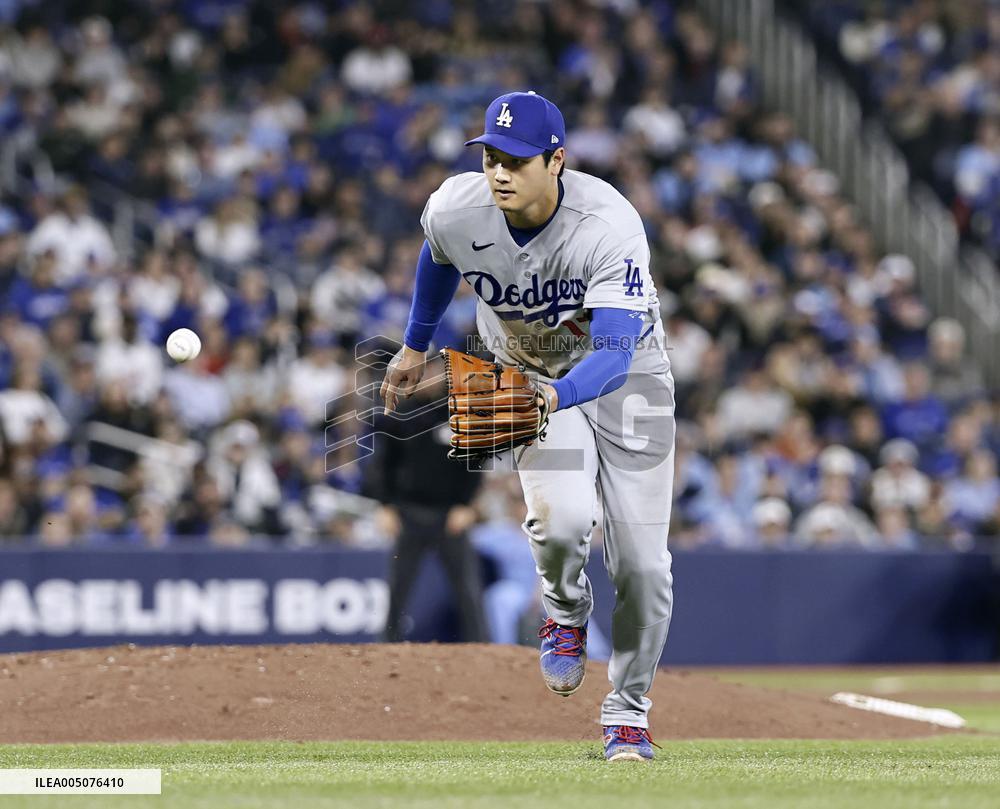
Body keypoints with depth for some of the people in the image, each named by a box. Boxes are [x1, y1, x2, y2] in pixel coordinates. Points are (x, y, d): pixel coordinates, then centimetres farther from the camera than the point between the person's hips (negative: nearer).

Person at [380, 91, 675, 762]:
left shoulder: (610, 225, -34)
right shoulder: (456, 209, -23)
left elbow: (615, 353, -41)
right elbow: (439, 260, 4)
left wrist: (559, 396, -59)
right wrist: (416, 345, 17)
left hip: (625, 377, -2)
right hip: (531, 375, 2)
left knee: (642, 565, -6)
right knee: (561, 519, -27)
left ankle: (628, 713, 18)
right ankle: (567, 612, 9)